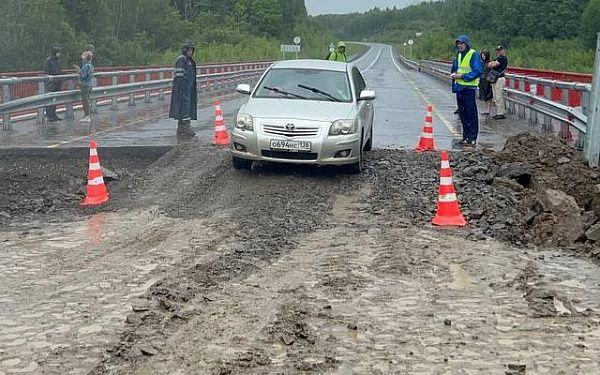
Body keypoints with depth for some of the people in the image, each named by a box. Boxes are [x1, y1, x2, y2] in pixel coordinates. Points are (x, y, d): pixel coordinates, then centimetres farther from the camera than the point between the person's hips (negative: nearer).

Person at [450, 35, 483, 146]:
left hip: (469, 87, -8)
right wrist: (453, 74, 3)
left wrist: (462, 76, -18)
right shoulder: (458, 55, 14)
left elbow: (477, 71, -15)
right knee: (462, 113, 12)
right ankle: (466, 136, 21)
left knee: (471, 114, -5)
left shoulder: (474, 54, -10)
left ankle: (472, 138, -2)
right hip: (459, 87, 8)